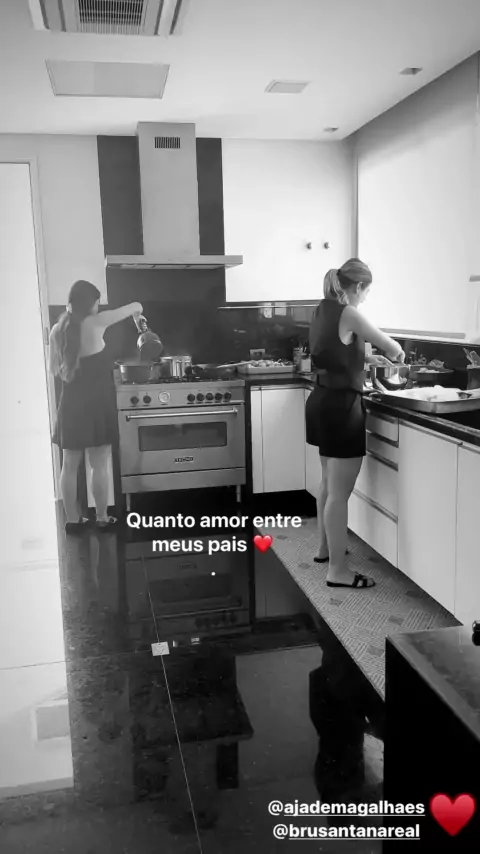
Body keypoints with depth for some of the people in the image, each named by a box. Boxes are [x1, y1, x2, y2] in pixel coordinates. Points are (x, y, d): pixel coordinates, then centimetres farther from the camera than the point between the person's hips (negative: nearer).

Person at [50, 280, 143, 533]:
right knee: (99, 466, 6)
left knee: (70, 466, 11)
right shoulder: (95, 323, -12)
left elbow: (54, 369, 10)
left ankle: (73, 520, 19)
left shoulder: (57, 330, 2)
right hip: (96, 405, -5)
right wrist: (136, 310, 20)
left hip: (70, 404, 5)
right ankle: (102, 519, 15)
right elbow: (136, 306, -2)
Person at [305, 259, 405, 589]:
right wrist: (398, 354, 13)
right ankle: (338, 570, 4)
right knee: (340, 493, -4)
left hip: (324, 402, 10)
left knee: (329, 484, 21)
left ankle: (326, 548, 35)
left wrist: (369, 358, 22)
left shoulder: (324, 311, 10)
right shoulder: (349, 314, -16)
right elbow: (390, 346, -9)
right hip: (341, 407, -10)